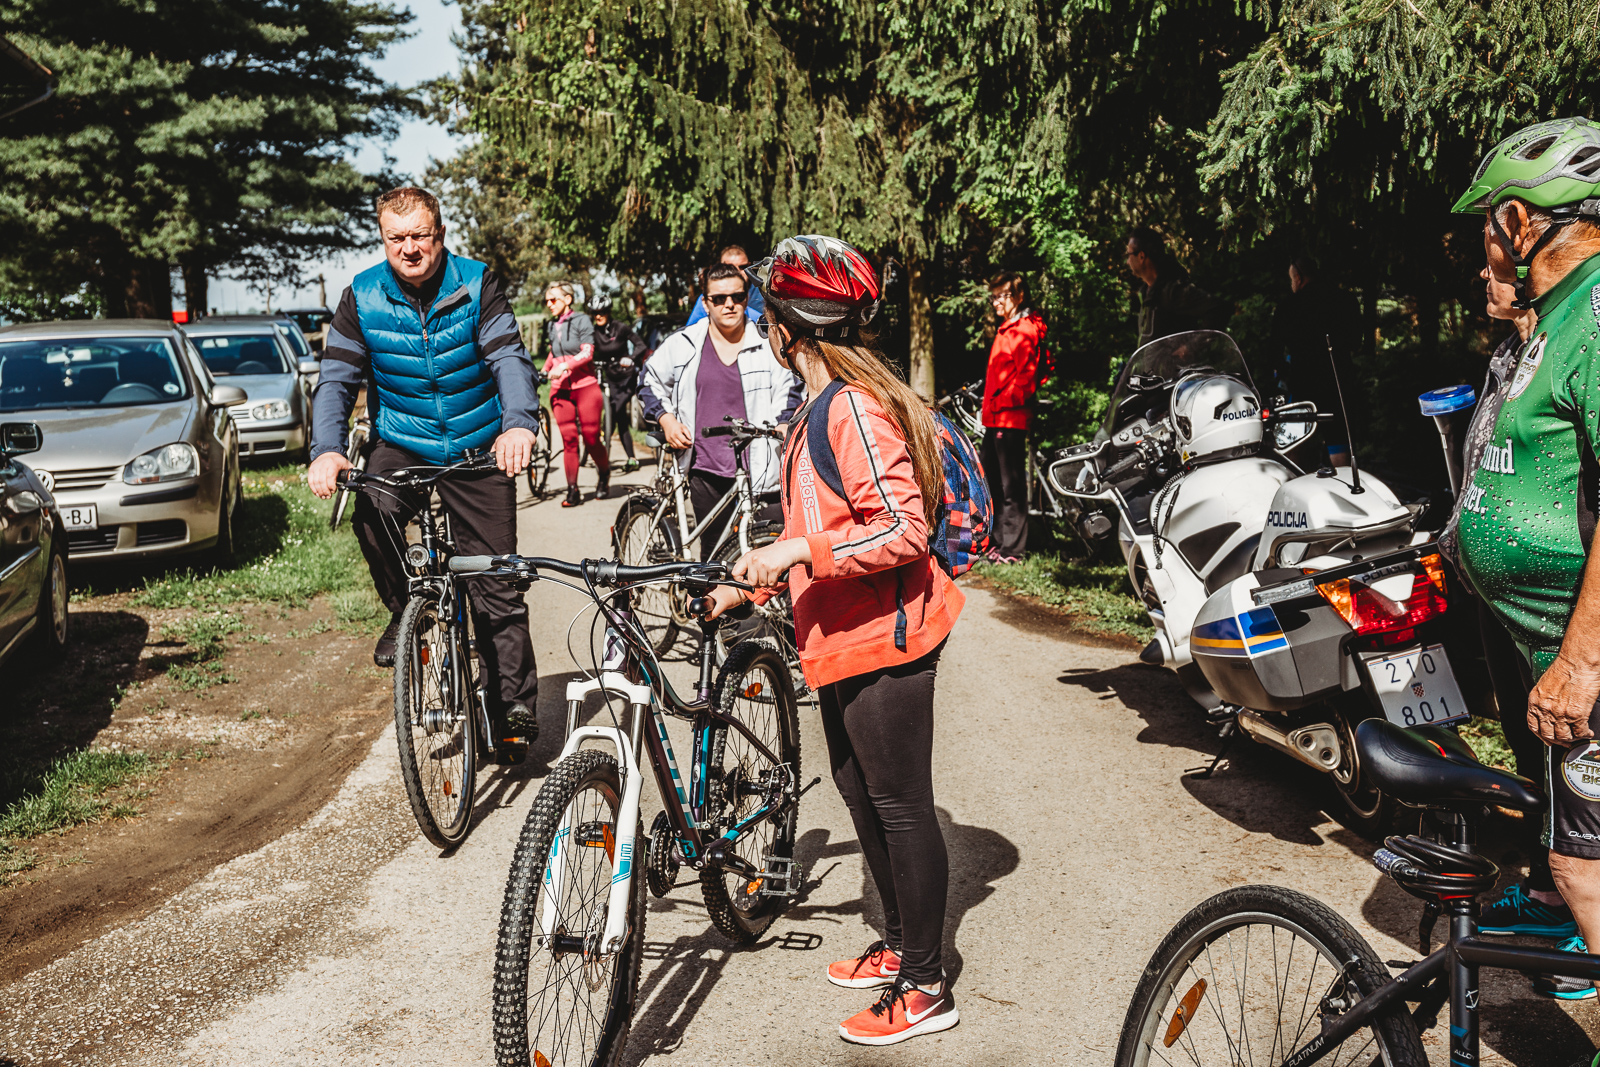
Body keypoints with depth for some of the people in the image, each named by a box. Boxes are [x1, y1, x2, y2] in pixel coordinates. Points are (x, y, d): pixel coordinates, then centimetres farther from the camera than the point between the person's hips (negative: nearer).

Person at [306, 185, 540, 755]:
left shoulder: (478, 285, -8)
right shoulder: (362, 298, -4)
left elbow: (510, 357, -19)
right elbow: (336, 380, -7)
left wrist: (519, 423, -40)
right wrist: (326, 450, -26)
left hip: (478, 449, -1)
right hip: (401, 443, 1)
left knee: (497, 589, -2)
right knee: (370, 513, -32)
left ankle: (515, 707, 10)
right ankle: (404, 611, -4)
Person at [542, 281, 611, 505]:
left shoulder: (581, 320, -2)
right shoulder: (552, 325, 13)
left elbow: (587, 352, -13)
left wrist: (565, 366, -24)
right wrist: (544, 371, 15)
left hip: (585, 385, -4)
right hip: (560, 389, 4)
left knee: (591, 438, -4)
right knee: (568, 439, -3)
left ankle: (604, 475, 23)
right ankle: (572, 490, 1)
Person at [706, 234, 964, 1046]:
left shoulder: (855, 408, -19)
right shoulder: (820, 409, 14)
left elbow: (903, 527, -26)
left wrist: (798, 550, -27)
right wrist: (749, 584, 19)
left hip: (884, 639, -11)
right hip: (844, 637, 11)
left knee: (900, 807, -1)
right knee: (859, 791, 19)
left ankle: (925, 990, 13)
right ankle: (899, 947, 35)